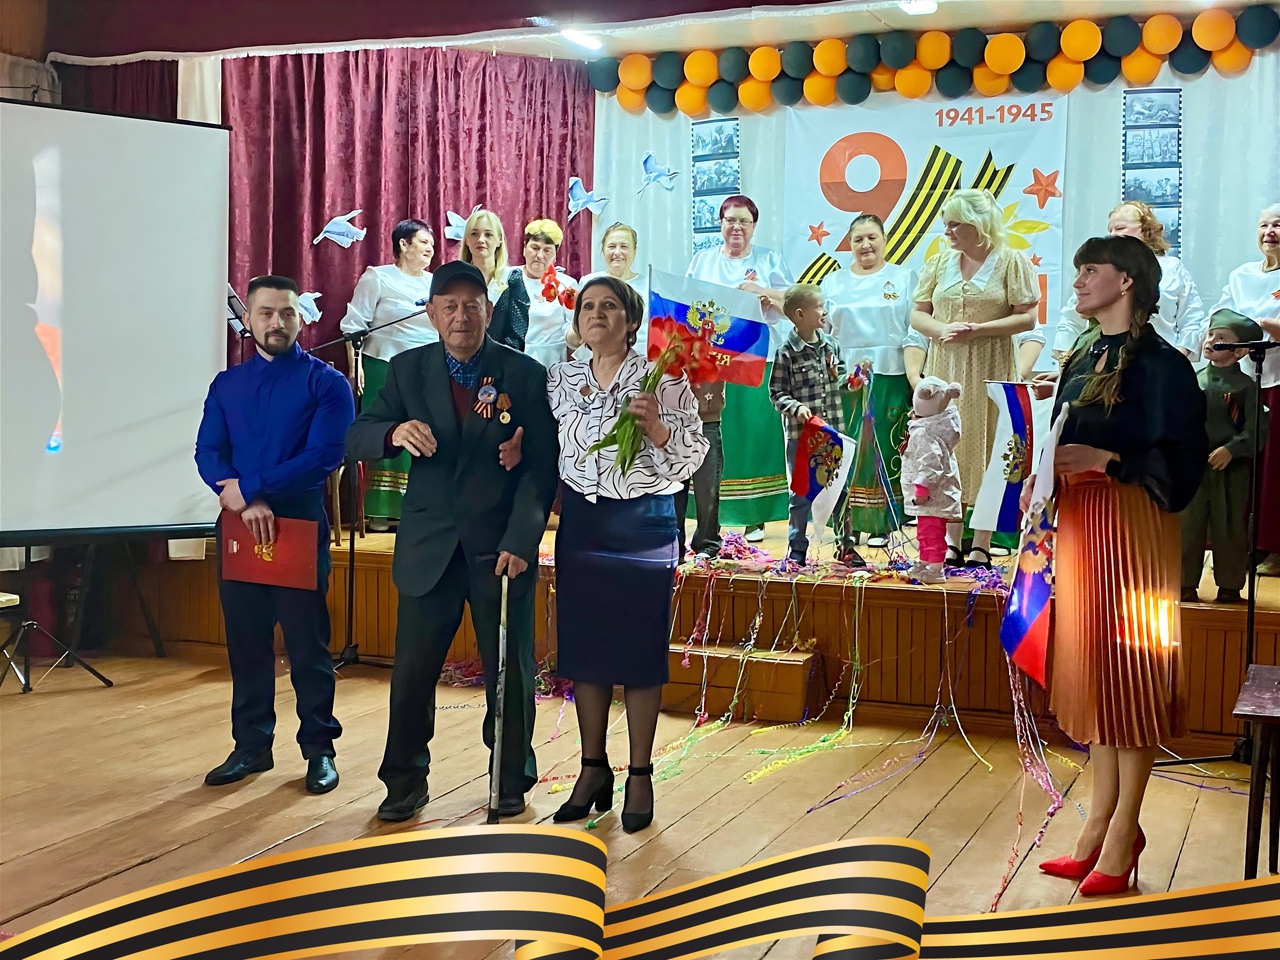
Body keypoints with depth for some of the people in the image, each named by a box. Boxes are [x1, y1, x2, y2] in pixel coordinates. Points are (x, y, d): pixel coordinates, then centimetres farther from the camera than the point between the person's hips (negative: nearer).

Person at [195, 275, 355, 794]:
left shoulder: (326, 382, -3)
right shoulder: (227, 385, 10)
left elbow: (325, 455, -14)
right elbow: (208, 453, 2)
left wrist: (248, 487, -17)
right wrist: (246, 502, -17)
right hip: (238, 527, 4)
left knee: (307, 642, 0)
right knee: (245, 640, 10)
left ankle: (319, 749, 11)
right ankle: (251, 746, 22)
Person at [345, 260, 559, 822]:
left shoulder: (525, 374, -1)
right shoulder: (408, 370, 6)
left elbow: (542, 467, -4)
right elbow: (355, 438, 1)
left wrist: (521, 540, -14)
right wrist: (394, 431, -22)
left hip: (501, 548, -1)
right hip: (429, 546, 2)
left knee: (509, 673, 7)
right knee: (411, 671, 5)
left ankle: (512, 784, 25)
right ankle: (405, 783, 22)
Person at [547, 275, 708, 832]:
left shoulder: (662, 379, -5)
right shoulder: (560, 380, 6)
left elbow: (692, 457, -6)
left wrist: (656, 428, -22)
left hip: (644, 523, -4)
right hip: (580, 522, 4)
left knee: (640, 647, 1)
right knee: (583, 644, 8)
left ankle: (640, 776, 13)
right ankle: (593, 770, 21)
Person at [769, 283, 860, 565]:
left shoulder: (831, 344, 5)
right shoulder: (786, 353, -11)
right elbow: (777, 392, -8)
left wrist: (851, 377, -3)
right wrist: (795, 407, -23)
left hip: (833, 430, 5)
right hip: (800, 434, -5)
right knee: (801, 494, 4)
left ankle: (845, 546, 23)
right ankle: (796, 550, 16)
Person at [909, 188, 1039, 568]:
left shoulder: (1011, 262, -1)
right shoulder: (939, 263, 12)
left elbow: (1027, 318, -6)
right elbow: (918, 314, 11)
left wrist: (979, 330, -17)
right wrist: (941, 330, -10)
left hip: (990, 373, -4)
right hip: (944, 371, 4)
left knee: (986, 452, -2)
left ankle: (982, 545, 4)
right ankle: (951, 542, 10)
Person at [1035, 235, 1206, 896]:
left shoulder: (1161, 364, -9)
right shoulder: (1081, 360, 15)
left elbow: (1184, 460, -14)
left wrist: (1106, 460, -22)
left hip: (1131, 525, -8)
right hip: (1078, 522, 8)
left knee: (1128, 666, -3)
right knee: (1092, 667, 10)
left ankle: (1124, 831, 6)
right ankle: (1100, 822, 18)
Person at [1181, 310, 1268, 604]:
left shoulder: (1245, 386, -3)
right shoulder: (1195, 381, 8)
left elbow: (1256, 428, -9)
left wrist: (1231, 450, -18)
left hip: (1231, 471, -3)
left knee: (1229, 529, 4)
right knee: (1188, 525, 6)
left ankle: (1230, 586, 14)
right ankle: (1187, 584, 15)